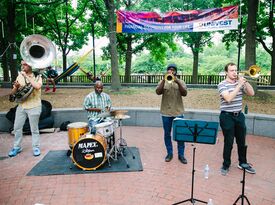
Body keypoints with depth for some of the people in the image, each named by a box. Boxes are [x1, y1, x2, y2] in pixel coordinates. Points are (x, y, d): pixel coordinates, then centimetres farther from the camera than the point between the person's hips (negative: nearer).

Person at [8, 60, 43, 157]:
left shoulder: (37, 76, -5)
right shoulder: (19, 76, 8)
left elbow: (37, 86, -28)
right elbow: (13, 93, 9)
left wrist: (26, 76, -21)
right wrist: (16, 87, -13)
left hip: (34, 107, -5)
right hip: (21, 106, 5)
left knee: (34, 129, 3)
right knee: (17, 127, 9)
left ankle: (36, 148, 17)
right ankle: (17, 147, 25)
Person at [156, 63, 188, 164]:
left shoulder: (181, 82, 6)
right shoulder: (163, 82, 5)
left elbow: (184, 93, -11)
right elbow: (158, 92, -13)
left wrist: (178, 82, -23)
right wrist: (164, 80, -23)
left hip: (178, 112, 0)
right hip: (166, 112, 0)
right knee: (167, 134, 9)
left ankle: (181, 154, 16)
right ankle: (169, 153, 22)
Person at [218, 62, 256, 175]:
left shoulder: (240, 82, 7)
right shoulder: (222, 84, -10)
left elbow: (251, 93, 2)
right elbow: (228, 98, -24)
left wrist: (245, 81, -9)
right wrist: (239, 85, -22)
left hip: (239, 115, 5)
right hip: (227, 116, -5)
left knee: (242, 141, 14)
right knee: (228, 142, 2)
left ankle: (242, 163, 31)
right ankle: (226, 165, 18)